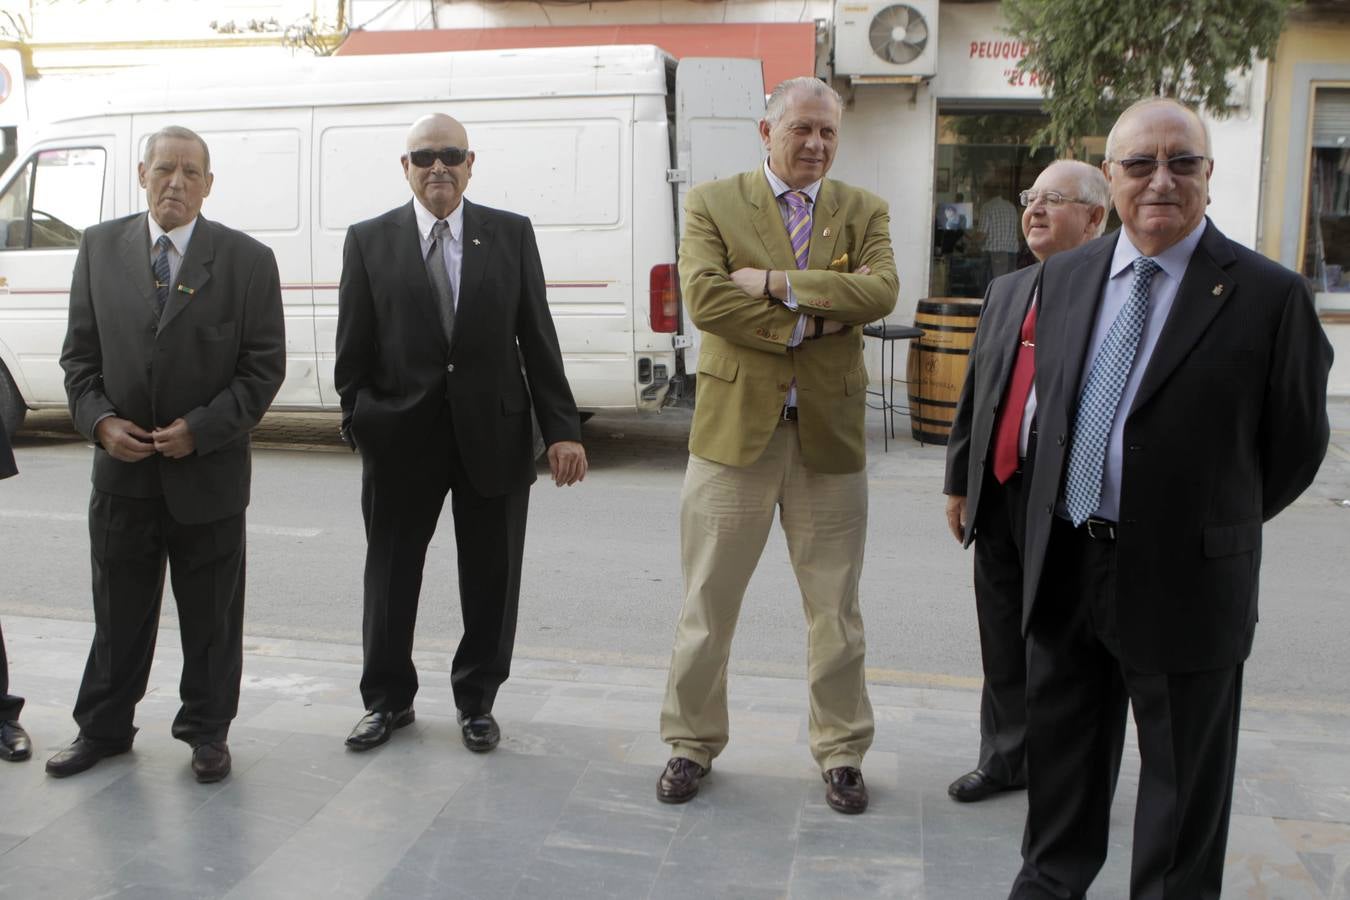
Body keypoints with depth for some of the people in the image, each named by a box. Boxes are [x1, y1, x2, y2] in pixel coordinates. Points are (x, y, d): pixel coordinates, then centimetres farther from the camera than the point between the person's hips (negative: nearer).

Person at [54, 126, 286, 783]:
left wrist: (200, 429, -15)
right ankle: (103, 729, 32)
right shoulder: (99, 247, 5)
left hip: (209, 473, -2)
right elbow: (79, 352, 7)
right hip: (122, 469, 3)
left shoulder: (246, 259, -4)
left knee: (211, 617, 9)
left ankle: (206, 733, 25)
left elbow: (264, 366, -6)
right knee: (118, 613, 15)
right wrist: (99, 420, -9)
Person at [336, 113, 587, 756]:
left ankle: (477, 699, 29)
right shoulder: (369, 241, 3)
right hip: (401, 438, 0)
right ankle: (388, 699, 31)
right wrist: (357, 423, 0)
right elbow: (354, 348, 4)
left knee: (491, 579, 9)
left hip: (493, 436, 0)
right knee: (390, 574, 11)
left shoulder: (511, 235, 4)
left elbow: (537, 338, 2)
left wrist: (562, 429, -3)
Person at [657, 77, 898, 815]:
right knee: (708, 602, 9)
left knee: (835, 608, 11)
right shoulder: (713, 203, 2)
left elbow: (880, 292, -12)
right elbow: (703, 298, -14)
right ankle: (691, 742, 26)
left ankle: (840, 751, 27)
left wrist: (778, 284, -17)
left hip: (829, 432, 2)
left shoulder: (863, 212, 7)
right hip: (734, 424, -1)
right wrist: (812, 320, -15)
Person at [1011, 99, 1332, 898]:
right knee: (1060, 756, 21)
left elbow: (1297, 444, -3)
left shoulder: (1270, 296, -12)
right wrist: (1069, 517, 11)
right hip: (1063, 564, 5)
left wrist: (1213, 526, 6)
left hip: (1182, 578, -5)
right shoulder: (1066, 275, 4)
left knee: (1182, 782, 12)